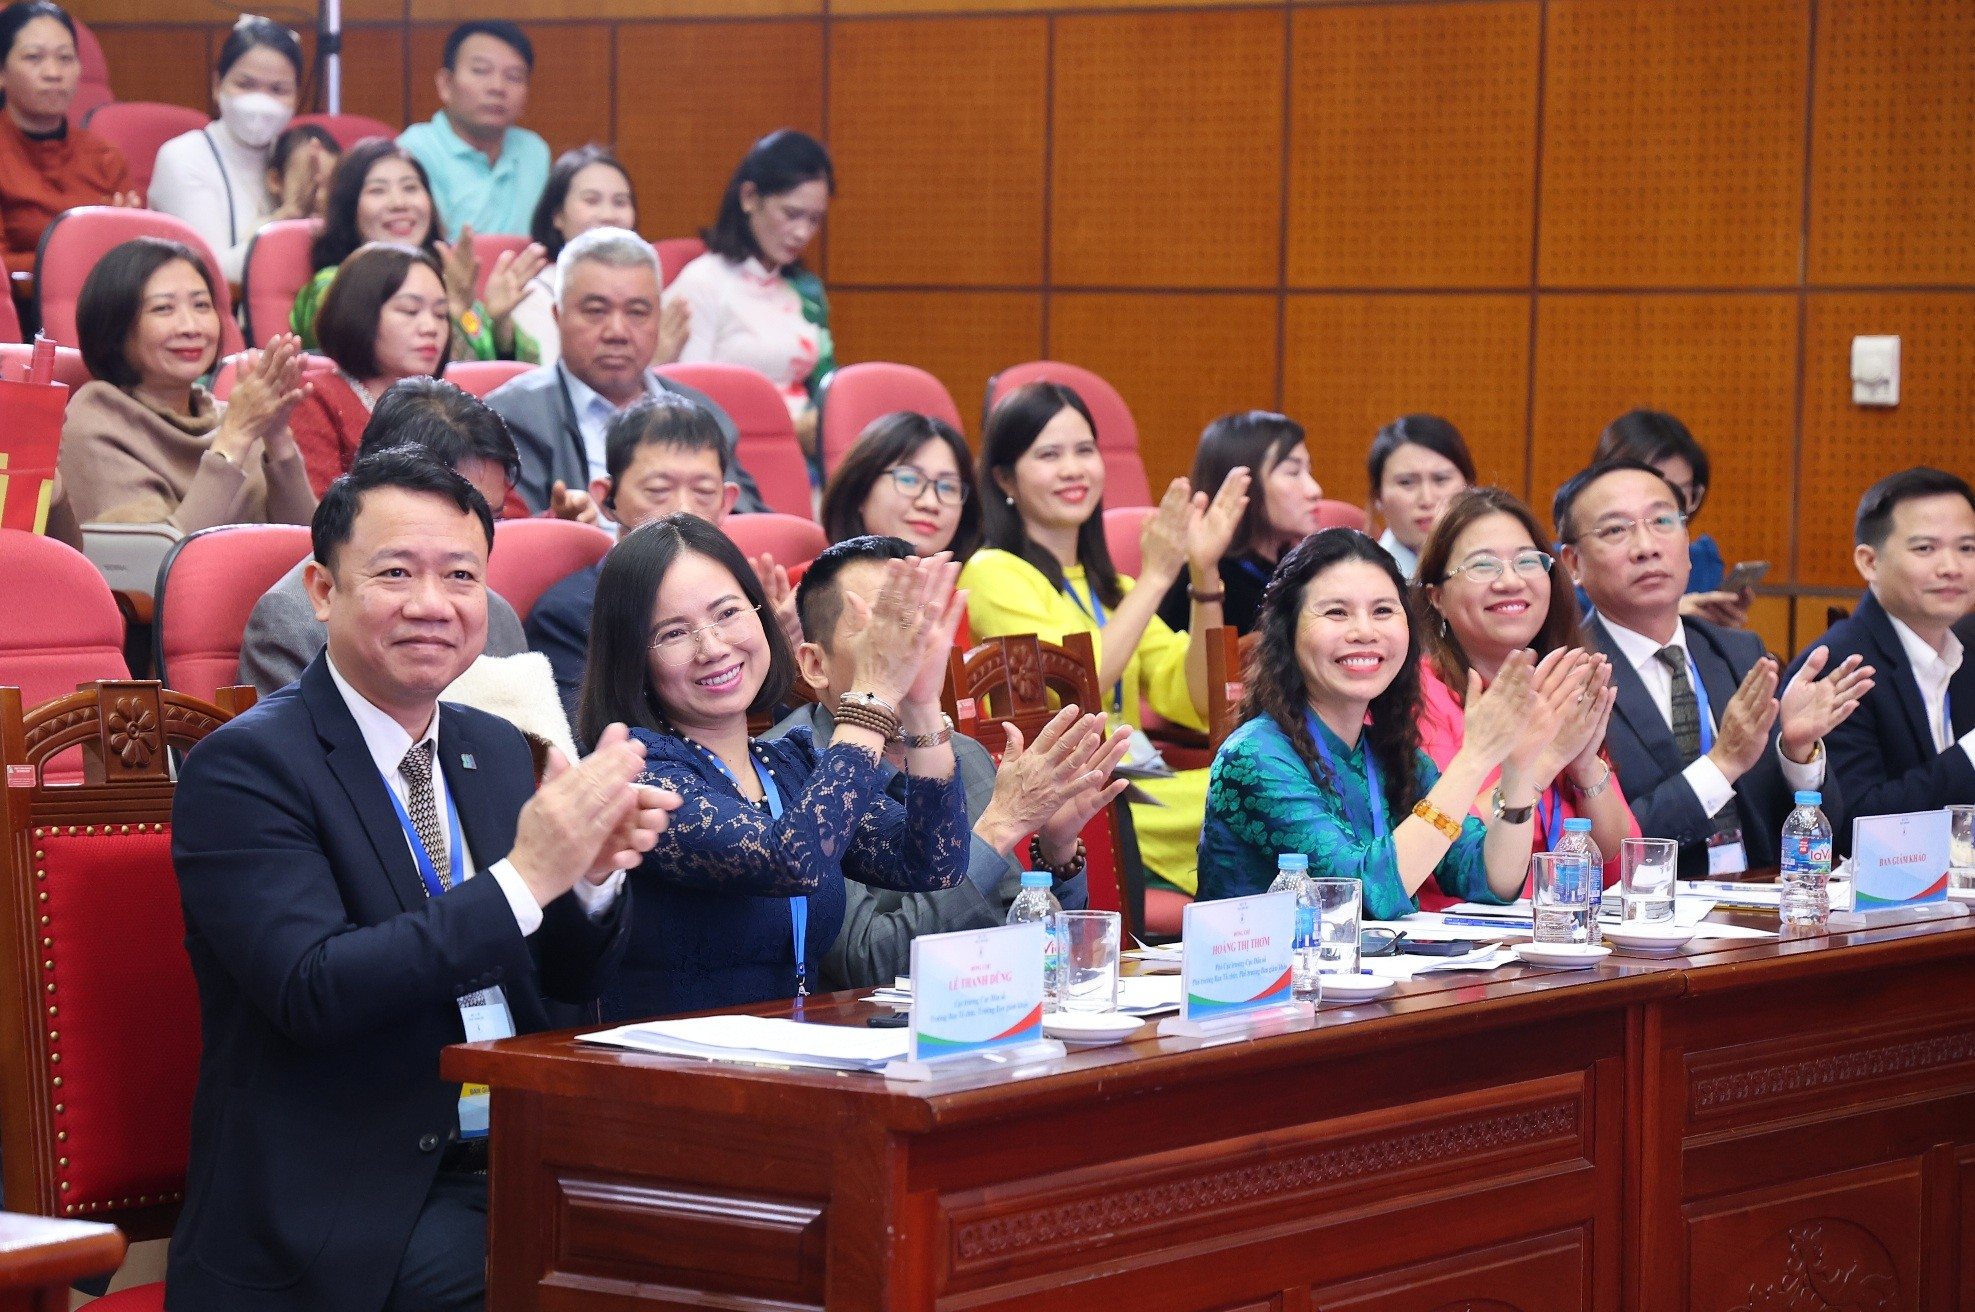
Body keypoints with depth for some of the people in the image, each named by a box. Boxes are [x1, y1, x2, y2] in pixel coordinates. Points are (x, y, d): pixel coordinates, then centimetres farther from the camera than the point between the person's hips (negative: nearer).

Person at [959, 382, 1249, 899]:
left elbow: (1197, 703, 10)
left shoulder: (1106, 585, 22)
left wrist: (1204, 574, -1)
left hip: (1132, 790, 7)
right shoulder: (994, 574, 0)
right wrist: (1155, 577, -13)